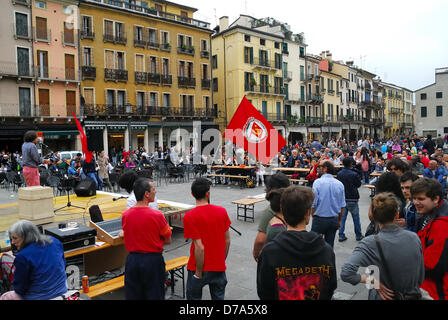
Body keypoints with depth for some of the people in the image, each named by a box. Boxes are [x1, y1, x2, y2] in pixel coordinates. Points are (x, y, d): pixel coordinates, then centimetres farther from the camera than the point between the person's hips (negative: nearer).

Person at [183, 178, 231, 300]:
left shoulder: (189, 217, -18)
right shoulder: (222, 211, -6)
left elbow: (199, 248, -21)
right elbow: (227, 240, -1)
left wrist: (198, 273, -10)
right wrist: (222, 261, 13)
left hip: (200, 268, -3)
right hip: (219, 267, 3)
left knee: (194, 297, 17)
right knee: (219, 297, 19)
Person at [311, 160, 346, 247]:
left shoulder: (318, 182, -13)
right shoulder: (339, 184, 0)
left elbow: (314, 204, -12)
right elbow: (343, 206, 4)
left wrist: (313, 217, 3)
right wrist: (339, 221, 15)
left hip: (320, 219, -4)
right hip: (334, 220, 4)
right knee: (330, 245, 12)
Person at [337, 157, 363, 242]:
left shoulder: (339, 174, -3)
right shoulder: (354, 174, -16)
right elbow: (359, 184, -2)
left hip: (342, 198, 4)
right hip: (352, 198, -4)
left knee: (342, 217, 9)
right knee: (356, 218, 11)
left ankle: (341, 235, 10)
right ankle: (358, 235, 22)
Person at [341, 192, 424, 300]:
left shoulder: (371, 244, -24)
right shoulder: (414, 237, -13)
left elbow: (346, 273, -35)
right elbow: (421, 278, -3)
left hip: (385, 296, -3)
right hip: (413, 295, 3)